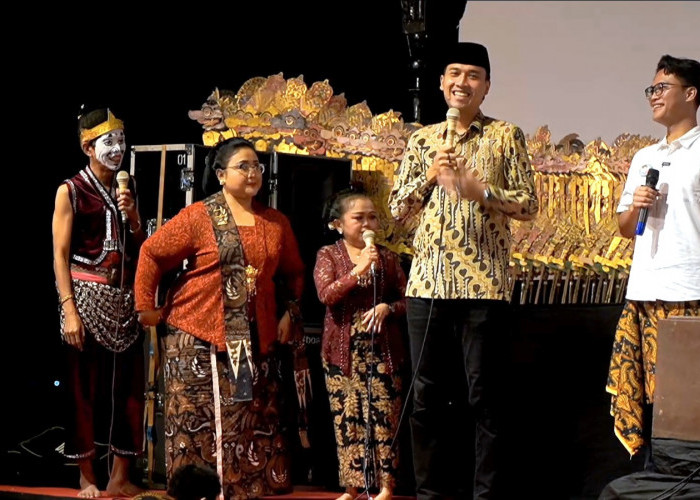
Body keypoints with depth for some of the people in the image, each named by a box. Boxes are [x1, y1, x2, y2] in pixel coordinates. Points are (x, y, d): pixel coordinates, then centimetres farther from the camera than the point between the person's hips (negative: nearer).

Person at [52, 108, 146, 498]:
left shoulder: (128, 187, 12)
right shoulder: (71, 190, -4)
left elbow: (141, 247, 14)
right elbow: (60, 254, -8)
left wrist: (132, 216, -5)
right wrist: (69, 311, -15)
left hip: (125, 298, 5)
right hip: (88, 297, -5)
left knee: (128, 385, 4)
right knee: (85, 387, -1)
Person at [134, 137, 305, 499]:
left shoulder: (276, 224, 10)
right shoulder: (198, 217, -4)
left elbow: (293, 272, 22)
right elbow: (152, 253, -2)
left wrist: (291, 312, 12)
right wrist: (145, 306, -3)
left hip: (254, 339, 4)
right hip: (198, 336, -4)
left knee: (251, 419, 3)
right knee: (197, 415, -3)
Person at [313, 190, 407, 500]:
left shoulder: (386, 257, 9)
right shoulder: (328, 255, 4)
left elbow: (405, 300, 10)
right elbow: (326, 294, -11)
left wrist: (387, 308, -11)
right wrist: (358, 271, -20)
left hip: (382, 348, 1)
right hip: (343, 348, -1)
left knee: (384, 415, -3)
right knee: (346, 417, 1)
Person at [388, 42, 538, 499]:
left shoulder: (505, 136, 5)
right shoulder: (422, 141, 15)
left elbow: (528, 206, 1)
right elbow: (398, 209, 13)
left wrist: (480, 191, -15)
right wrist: (430, 176, -4)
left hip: (483, 284, -4)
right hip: (427, 281, 4)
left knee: (483, 394, -3)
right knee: (428, 394, 6)